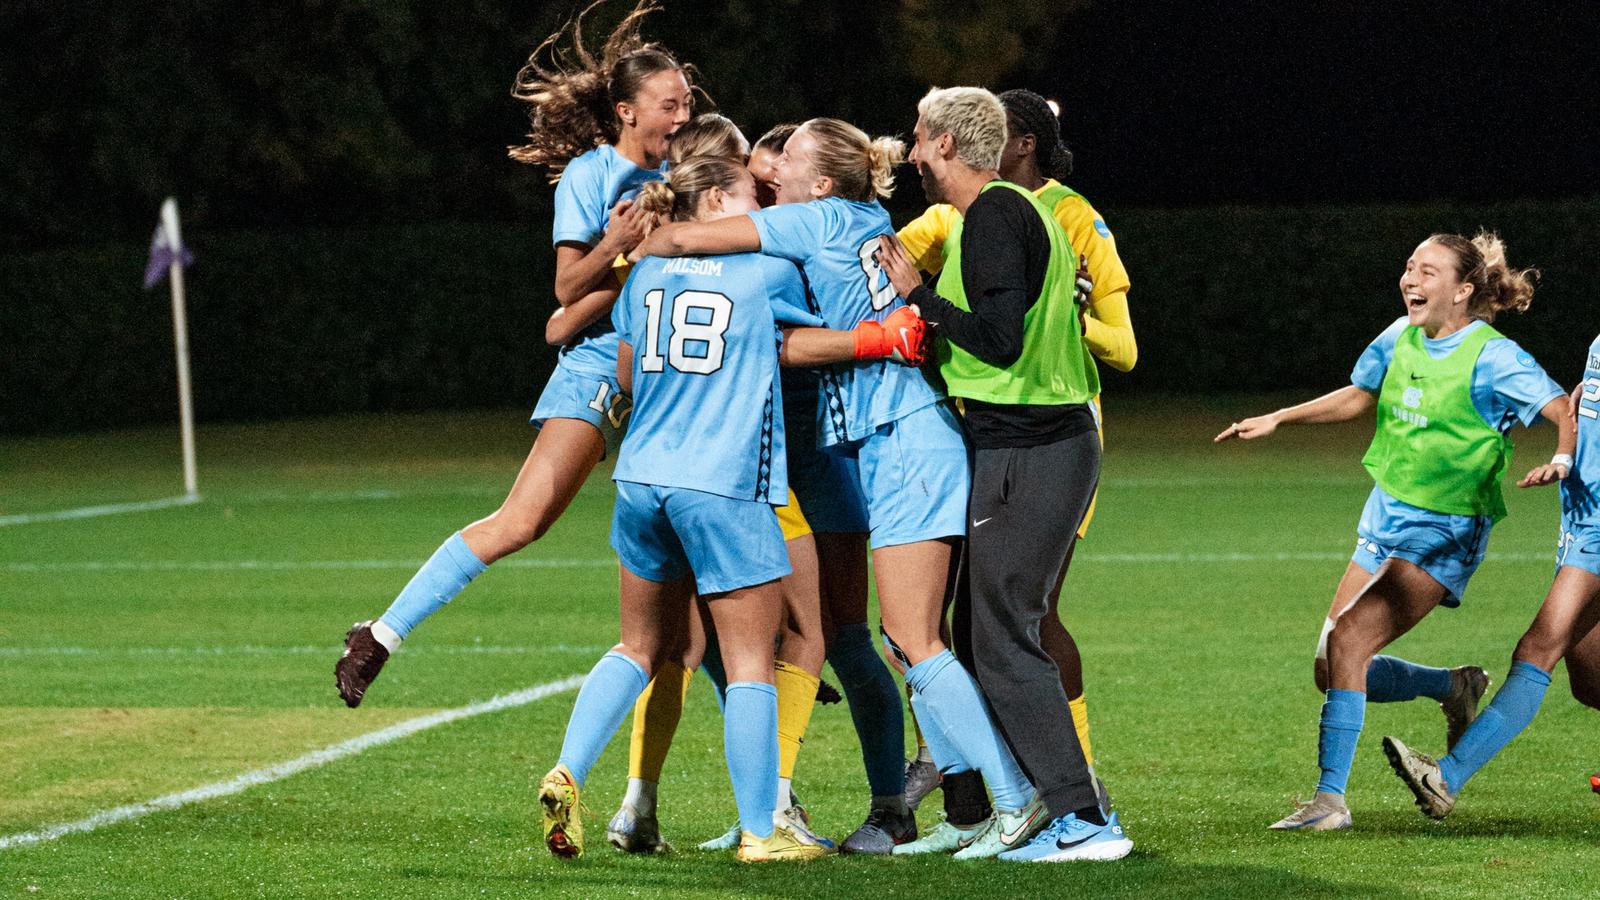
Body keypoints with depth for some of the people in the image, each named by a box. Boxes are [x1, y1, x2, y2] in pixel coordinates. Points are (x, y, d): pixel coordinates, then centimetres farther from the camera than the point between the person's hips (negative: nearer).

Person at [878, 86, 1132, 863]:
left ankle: (1081, 821, -10)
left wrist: (920, 295, -12)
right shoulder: (1015, 209, 19)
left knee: (1002, 640, -8)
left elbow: (1001, 339, -21)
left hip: (1025, 451, -10)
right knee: (986, 629, 13)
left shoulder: (995, 214, -13)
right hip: (1052, 441, 10)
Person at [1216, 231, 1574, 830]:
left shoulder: (1490, 358, -15)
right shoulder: (1402, 338, 5)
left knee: (1346, 642, -22)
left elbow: (1569, 412, -19)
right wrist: (1275, 420, 20)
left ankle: (1330, 798, -17)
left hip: (1443, 534, -8)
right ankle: (1455, 687, 29)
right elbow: (1359, 396, 23)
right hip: (1386, 515, 8)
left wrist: (1561, 460, -39)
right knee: (1333, 669, 6)